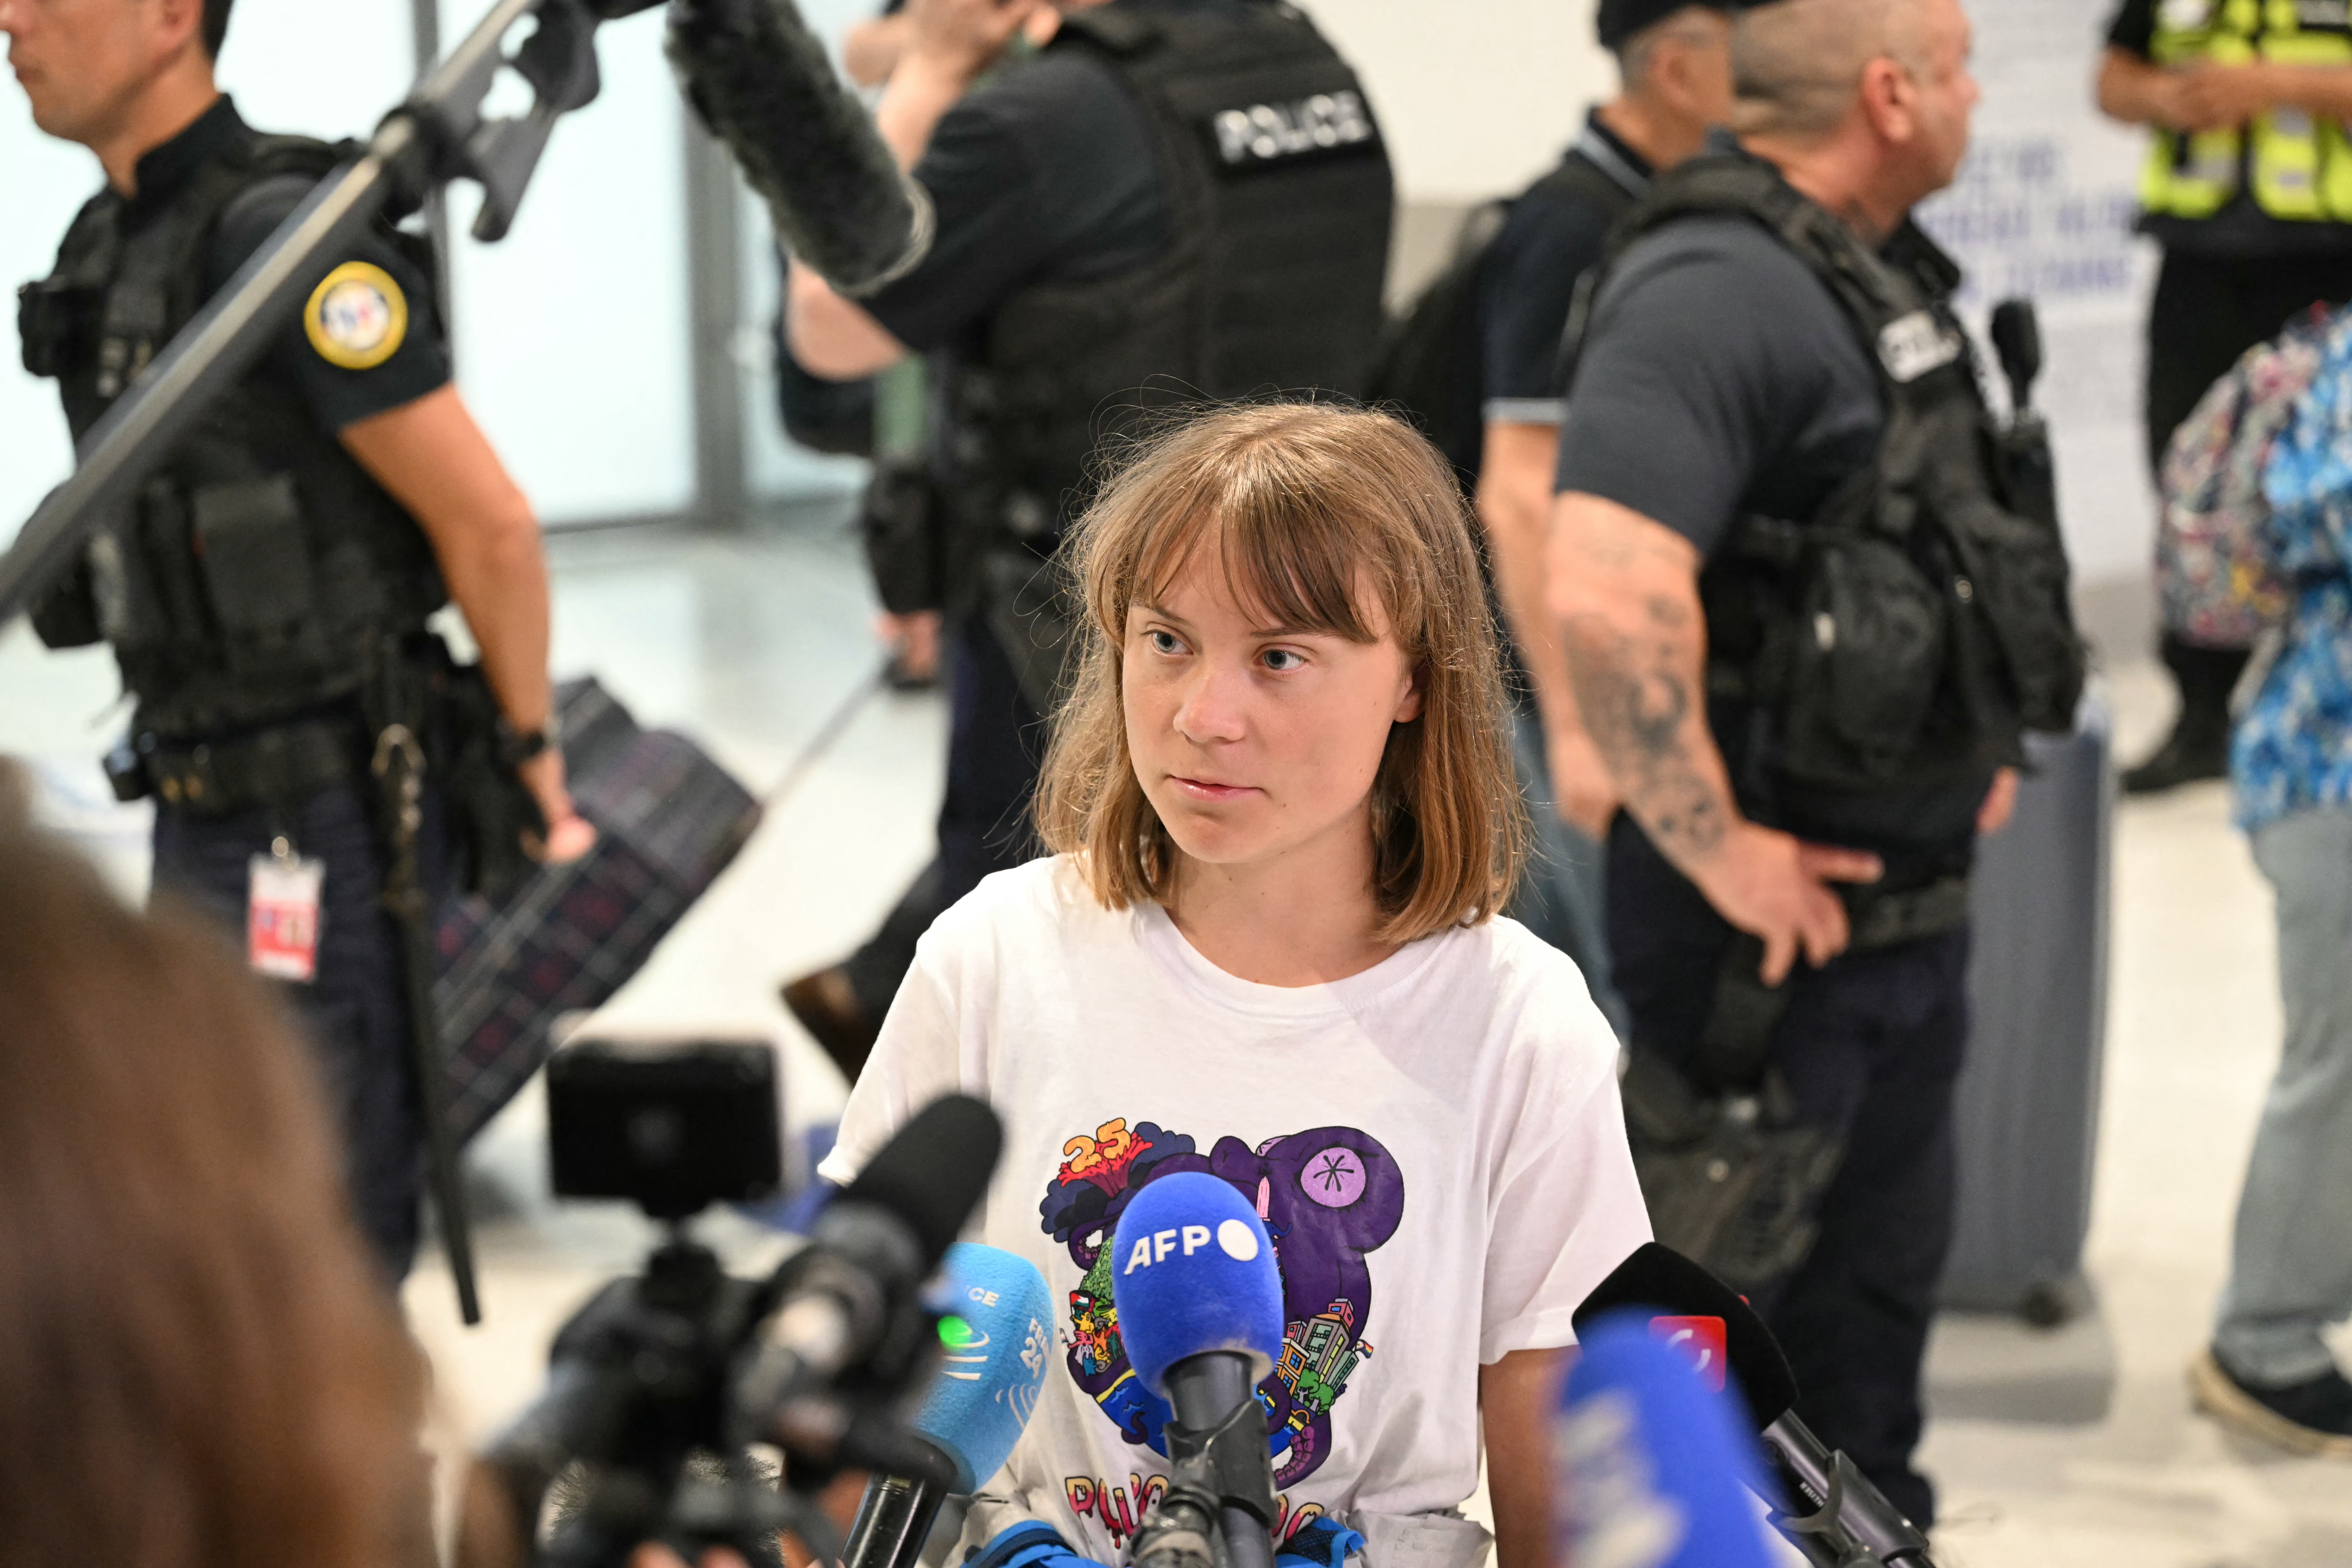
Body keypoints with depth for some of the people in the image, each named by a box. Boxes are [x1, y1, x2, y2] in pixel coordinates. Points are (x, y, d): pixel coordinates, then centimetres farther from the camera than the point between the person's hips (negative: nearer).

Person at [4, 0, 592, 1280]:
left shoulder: (279, 239, -19)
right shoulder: (107, 247, 11)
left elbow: (488, 525, -18)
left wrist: (529, 755, -8)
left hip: (321, 833, -9)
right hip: (203, 817, 9)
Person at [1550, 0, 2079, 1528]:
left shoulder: (1882, 271, 9)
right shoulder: (1718, 289, -23)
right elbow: (1608, 596, -36)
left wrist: (1970, 747, 17)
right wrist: (1715, 852, -28)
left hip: (1915, 896, 10)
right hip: (1779, 916, -10)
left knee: (1879, 1283, 22)